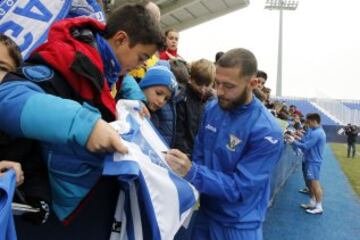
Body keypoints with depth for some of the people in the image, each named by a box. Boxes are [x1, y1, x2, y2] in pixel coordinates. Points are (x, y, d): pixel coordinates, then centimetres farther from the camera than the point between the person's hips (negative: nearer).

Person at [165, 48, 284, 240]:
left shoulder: (266, 131, -24)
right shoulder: (212, 109, -5)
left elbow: (239, 188, -24)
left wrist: (191, 173, -34)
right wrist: (184, 169, -13)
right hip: (205, 214, 5)